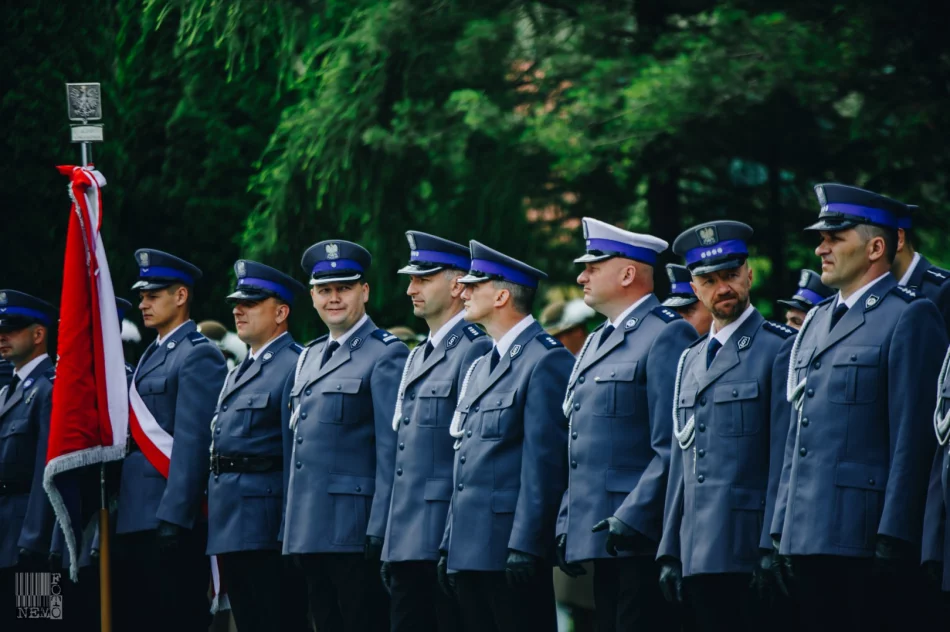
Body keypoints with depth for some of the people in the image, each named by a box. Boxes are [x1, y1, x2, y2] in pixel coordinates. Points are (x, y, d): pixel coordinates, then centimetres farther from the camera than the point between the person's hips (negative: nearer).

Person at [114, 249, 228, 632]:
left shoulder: (198, 356, -8)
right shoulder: (152, 356, 20)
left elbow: (193, 442, -17)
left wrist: (173, 517, -22)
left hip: (173, 520, -9)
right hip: (133, 523, 9)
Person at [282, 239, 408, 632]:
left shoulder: (386, 356, -6)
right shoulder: (309, 358, 19)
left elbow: (391, 450, -13)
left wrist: (379, 530, -18)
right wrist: (290, 525, 15)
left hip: (354, 535, -8)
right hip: (308, 533, 8)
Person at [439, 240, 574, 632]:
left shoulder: (546, 361, -9)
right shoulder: (480, 368, 20)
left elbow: (544, 461, -15)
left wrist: (525, 546, -20)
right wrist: (449, 545, 18)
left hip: (512, 547, -9)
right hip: (470, 551, 9)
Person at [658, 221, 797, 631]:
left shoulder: (781, 349, -3)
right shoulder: (690, 360, 20)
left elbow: (786, 459, -9)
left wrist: (773, 548, -15)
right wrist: (669, 551, 14)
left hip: (751, 553, -7)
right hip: (700, 558, 7)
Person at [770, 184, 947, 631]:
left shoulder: (910, 318, -5)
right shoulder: (817, 322, 20)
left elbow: (913, 440, -12)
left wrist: (893, 540, -17)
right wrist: (781, 529, 16)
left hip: (865, 540, -8)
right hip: (809, 539, 8)